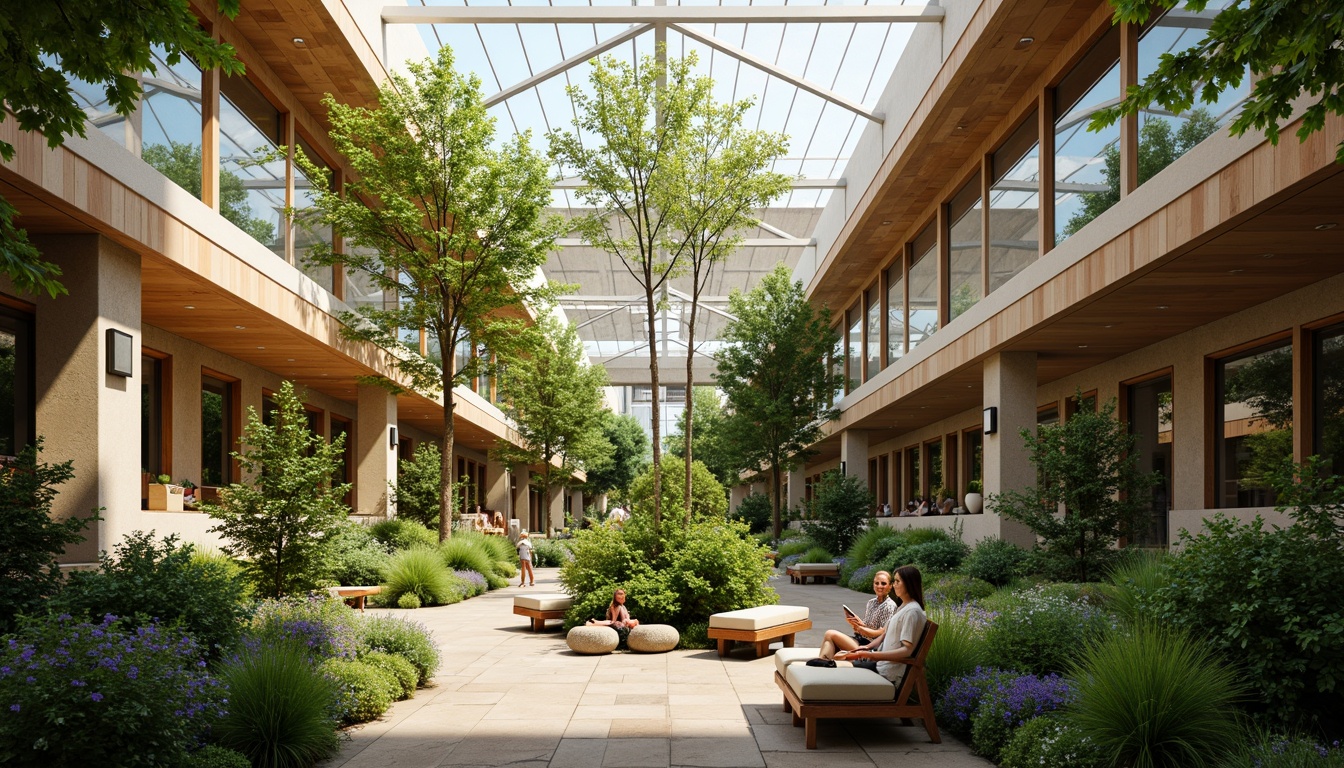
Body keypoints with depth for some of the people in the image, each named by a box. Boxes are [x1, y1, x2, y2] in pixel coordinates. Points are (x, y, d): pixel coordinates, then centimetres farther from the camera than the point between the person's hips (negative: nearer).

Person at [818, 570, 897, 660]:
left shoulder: (889, 605, -5)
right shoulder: (871, 603, 17)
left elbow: (882, 634, -12)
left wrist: (859, 627, -17)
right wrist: (854, 624, -5)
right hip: (859, 639, 7)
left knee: (830, 634, -20)